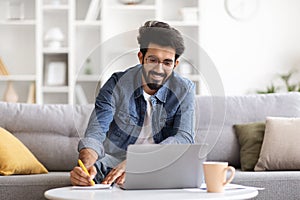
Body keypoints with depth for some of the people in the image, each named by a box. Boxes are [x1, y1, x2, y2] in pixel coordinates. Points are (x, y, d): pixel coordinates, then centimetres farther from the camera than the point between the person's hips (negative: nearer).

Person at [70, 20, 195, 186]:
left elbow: (184, 138, -16)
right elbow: (95, 134, -15)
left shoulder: (184, 90, -3)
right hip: (113, 164, -2)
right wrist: (87, 165, -40)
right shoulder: (117, 85, -6)